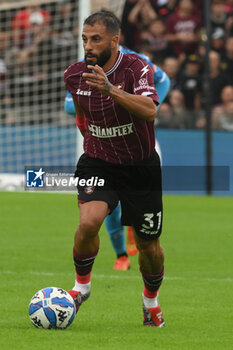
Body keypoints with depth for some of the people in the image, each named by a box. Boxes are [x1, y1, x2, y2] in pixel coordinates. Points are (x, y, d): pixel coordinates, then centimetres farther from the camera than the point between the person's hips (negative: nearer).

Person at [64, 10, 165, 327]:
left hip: (141, 167, -2)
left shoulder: (136, 68, -19)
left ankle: (151, 299, 35)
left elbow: (150, 111, -37)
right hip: (97, 164, 2)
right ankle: (81, 285, -1)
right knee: (89, 221, -26)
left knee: (148, 243, 6)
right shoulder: (74, 75, -5)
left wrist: (110, 89, -47)